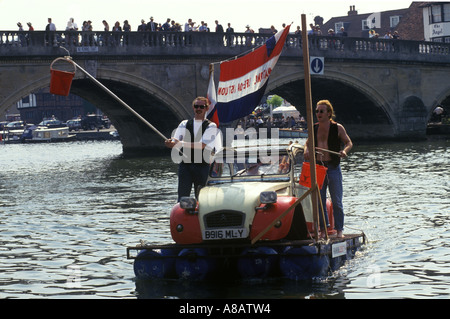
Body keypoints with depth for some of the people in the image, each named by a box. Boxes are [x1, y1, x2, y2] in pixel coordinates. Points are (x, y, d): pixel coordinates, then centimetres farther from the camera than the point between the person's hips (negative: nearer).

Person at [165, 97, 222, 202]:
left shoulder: (211, 126, 2)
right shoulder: (184, 124, 13)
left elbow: (202, 145, -12)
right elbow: (175, 143, 5)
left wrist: (181, 143, -20)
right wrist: (170, 143, -21)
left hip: (202, 166, -2)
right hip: (185, 165, 2)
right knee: (182, 196, -7)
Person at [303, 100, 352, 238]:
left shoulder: (338, 128, -3)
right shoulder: (314, 128, 6)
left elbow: (349, 142, 6)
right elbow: (308, 142, 19)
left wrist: (344, 151, -15)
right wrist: (306, 150, -4)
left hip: (333, 168, -3)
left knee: (336, 201, -2)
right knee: (319, 200, 5)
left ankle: (339, 230, 6)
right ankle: (323, 229, 13)